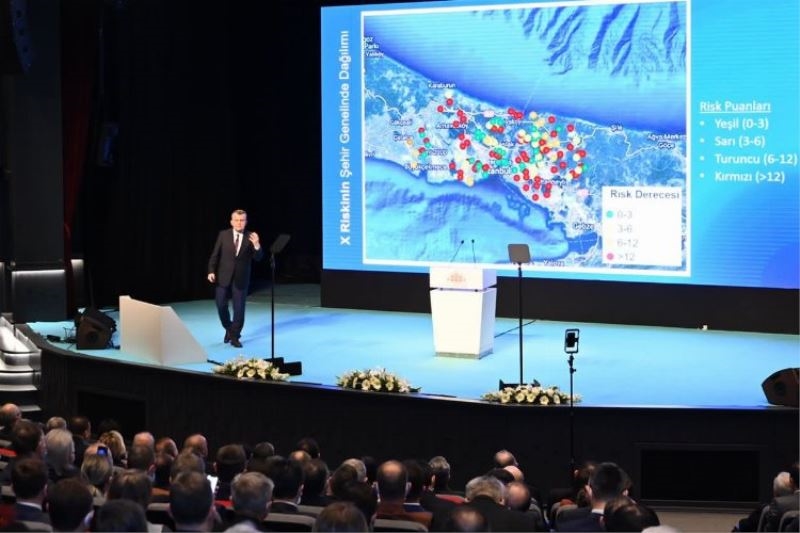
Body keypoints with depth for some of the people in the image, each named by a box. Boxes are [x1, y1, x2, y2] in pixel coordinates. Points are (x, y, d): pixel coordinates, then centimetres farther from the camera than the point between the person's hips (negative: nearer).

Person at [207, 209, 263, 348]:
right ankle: (228, 329, 28)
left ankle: (235, 337, 11)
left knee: (239, 308, 1)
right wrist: (211, 271, -7)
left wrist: (256, 245, -26)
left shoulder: (250, 237, -1)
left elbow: (258, 258, -7)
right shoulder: (223, 235, 0)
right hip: (224, 277, 1)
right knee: (221, 305, 3)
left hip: (241, 279, -1)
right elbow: (215, 255, 2)